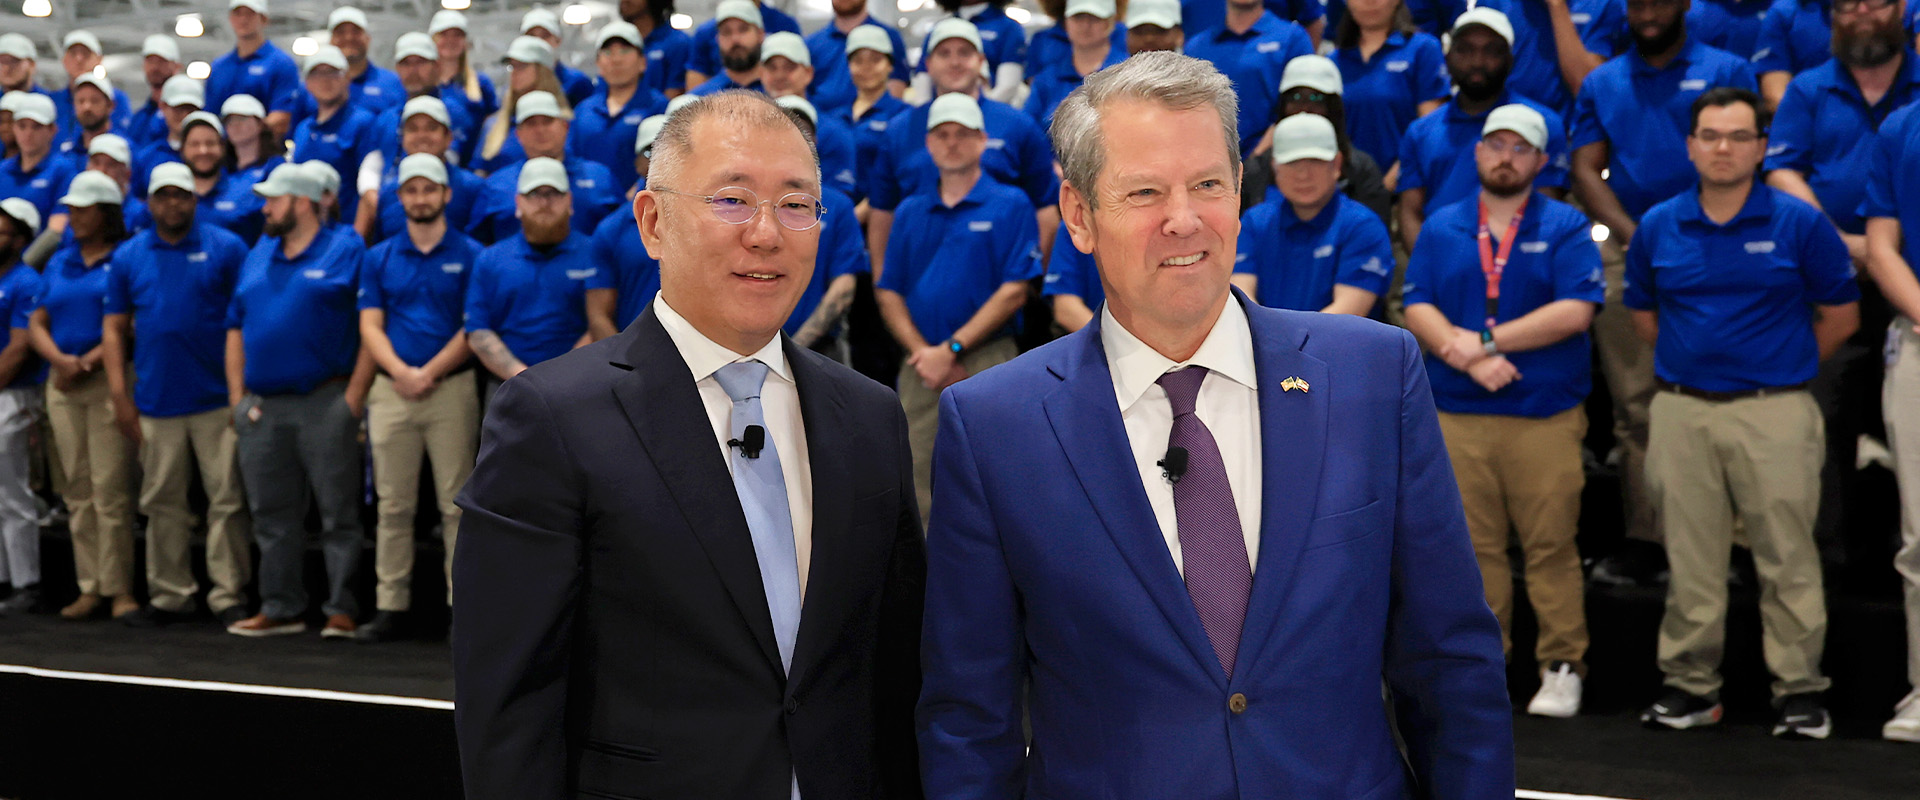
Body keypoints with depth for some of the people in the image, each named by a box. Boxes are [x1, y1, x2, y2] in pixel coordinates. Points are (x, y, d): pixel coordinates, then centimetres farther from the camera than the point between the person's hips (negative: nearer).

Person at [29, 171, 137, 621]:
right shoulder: (59, 262, 17)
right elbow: (37, 324, 14)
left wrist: (87, 362, -14)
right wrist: (60, 360, -5)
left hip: (110, 381, -6)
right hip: (63, 385, 6)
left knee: (110, 487, -8)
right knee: (77, 489, 5)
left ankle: (119, 587, -2)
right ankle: (90, 587, 10)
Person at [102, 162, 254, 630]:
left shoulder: (226, 248, 0)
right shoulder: (128, 257, 9)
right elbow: (114, 328, 10)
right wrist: (120, 396, 2)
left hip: (217, 398, -3)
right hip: (156, 403, 3)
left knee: (227, 499, -2)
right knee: (162, 503, 9)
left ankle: (229, 595, 5)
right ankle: (169, 596, 19)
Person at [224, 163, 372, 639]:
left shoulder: (346, 251, -2)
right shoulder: (258, 256, 17)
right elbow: (237, 328, 18)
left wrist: (354, 396, -13)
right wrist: (237, 395, 9)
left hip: (325, 403, -6)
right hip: (262, 407, 6)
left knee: (338, 511, -3)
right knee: (272, 515, 10)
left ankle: (342, 608, 2)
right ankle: (280, 608, 19)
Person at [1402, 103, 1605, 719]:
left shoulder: (1566, 228, 6)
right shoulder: (1441, 228, 13)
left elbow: (1576, 311, -8)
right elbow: (1418, 311, 3)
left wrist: (1487, 340, -11)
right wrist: (1469, 359, -14)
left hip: (1547, 415, -2)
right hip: (1457, 415, 2)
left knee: (1551, 546, -1)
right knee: (1473, 547, 5)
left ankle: (1562, 667, 9)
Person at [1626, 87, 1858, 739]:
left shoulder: (1799, 223, -2)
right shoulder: (1658, 227, 6)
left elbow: (1841, 315, 5)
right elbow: (1643, 312, 19)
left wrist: (1781, 366, 7)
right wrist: (1692, 360, 11)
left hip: (1773, 413, -2)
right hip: (1681, 411, 3)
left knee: (1787, 561, 1)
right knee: (1690, 561, 8)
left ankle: (1800, 690, 12)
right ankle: (1689, 685, 18)